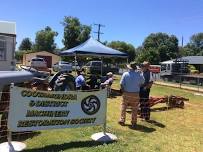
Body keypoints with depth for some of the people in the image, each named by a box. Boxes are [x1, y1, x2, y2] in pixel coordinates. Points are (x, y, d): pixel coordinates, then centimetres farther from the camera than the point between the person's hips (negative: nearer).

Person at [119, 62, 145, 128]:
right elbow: (142, 83, 7)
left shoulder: (125, 74, -8)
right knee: (134, 109, 11)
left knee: (123, 107, 14)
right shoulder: (139, 75, -4)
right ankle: (133, 123, 19)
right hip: (135, 94, 1)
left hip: (126, 93, 0)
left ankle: (122, 120, 20)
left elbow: (121, 84, -9)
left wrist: (123, 91, 4)